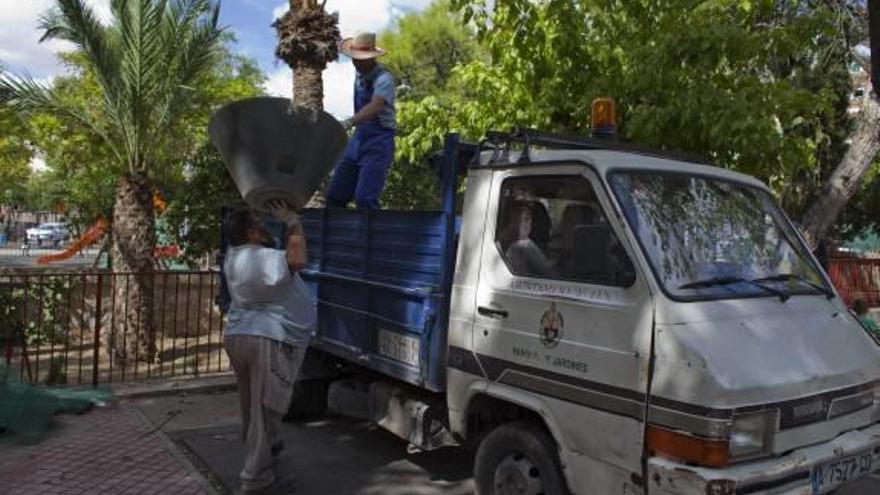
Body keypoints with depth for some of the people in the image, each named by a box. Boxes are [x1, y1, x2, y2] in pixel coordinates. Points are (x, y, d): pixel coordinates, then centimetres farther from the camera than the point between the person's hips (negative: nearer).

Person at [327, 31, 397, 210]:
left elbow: (375, 107, -33)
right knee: (335, 196, 5)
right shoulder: (359, 76, 10)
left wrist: (349, 123, -47)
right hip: (358, 139, 8)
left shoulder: (384, 79, -15)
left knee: (364, 198, -19)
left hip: (379, 143, -8)